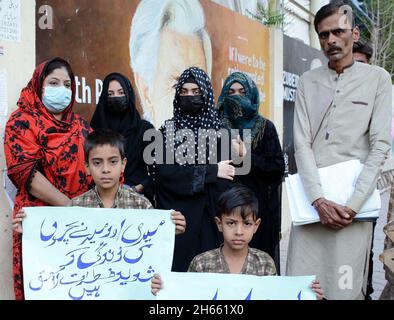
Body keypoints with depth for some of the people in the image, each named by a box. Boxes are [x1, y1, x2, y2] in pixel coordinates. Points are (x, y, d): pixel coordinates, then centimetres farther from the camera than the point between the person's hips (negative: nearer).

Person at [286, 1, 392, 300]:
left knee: (345, 288, -2)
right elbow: (302, 144, 1)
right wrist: (318, 201, -12)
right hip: (311, 200, 2)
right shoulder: (308, 82, 10)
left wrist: (353, 205, -13)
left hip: (354, 203, -2)